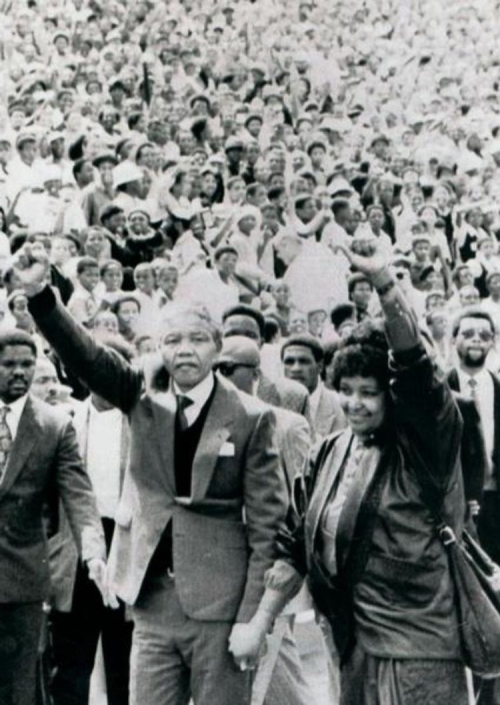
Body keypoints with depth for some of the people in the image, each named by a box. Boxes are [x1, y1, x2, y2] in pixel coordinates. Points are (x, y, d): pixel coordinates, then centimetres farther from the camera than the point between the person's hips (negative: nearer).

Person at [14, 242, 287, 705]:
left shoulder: (251, 418, -4)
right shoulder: (144, 400, 6)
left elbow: (267, 523, -5)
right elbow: (86, 356, -8)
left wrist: (252, 617, -10)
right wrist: (39, 293, -23)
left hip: (219, 606, -3)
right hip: (153, 601, 3)